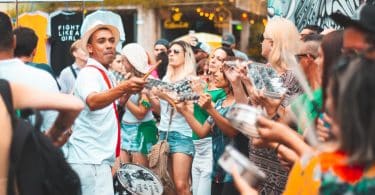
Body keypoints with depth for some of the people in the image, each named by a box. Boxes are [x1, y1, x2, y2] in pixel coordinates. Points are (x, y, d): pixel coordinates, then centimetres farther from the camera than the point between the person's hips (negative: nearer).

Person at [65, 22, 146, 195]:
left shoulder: (101, 74, 17)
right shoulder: (89, 73, -12)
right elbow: (93, 102, -36)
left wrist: (126, 94, 18)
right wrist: (123, 88, -52)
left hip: (96, 159, 10)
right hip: (90, 160, -10)